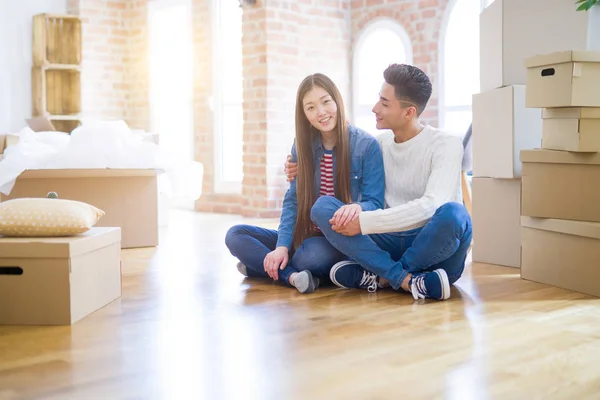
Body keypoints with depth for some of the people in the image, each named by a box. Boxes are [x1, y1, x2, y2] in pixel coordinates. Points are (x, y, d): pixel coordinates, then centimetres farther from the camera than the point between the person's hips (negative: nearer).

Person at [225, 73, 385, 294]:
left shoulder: (367, 146, -10)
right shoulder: (302, 145, 3)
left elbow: (375, 203, -12)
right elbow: (293, 200, 0)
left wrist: (358, 207, -38)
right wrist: (282, 246, -16)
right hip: (304, 236, 5)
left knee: (310, 256, -39)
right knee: (235, 235, -11)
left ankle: (262, 264, -10)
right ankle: (292, 276, -28)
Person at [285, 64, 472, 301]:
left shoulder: (446, 145, -7)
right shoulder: (379, 144, 9)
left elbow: (431, 205, -23)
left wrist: (365, 222, -26)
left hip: (435, 247, -4)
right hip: (390, 245, 5)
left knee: (453, 213, -38)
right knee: (323, 206, -16)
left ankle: (383, 277, -21)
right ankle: (406, 281, -29)